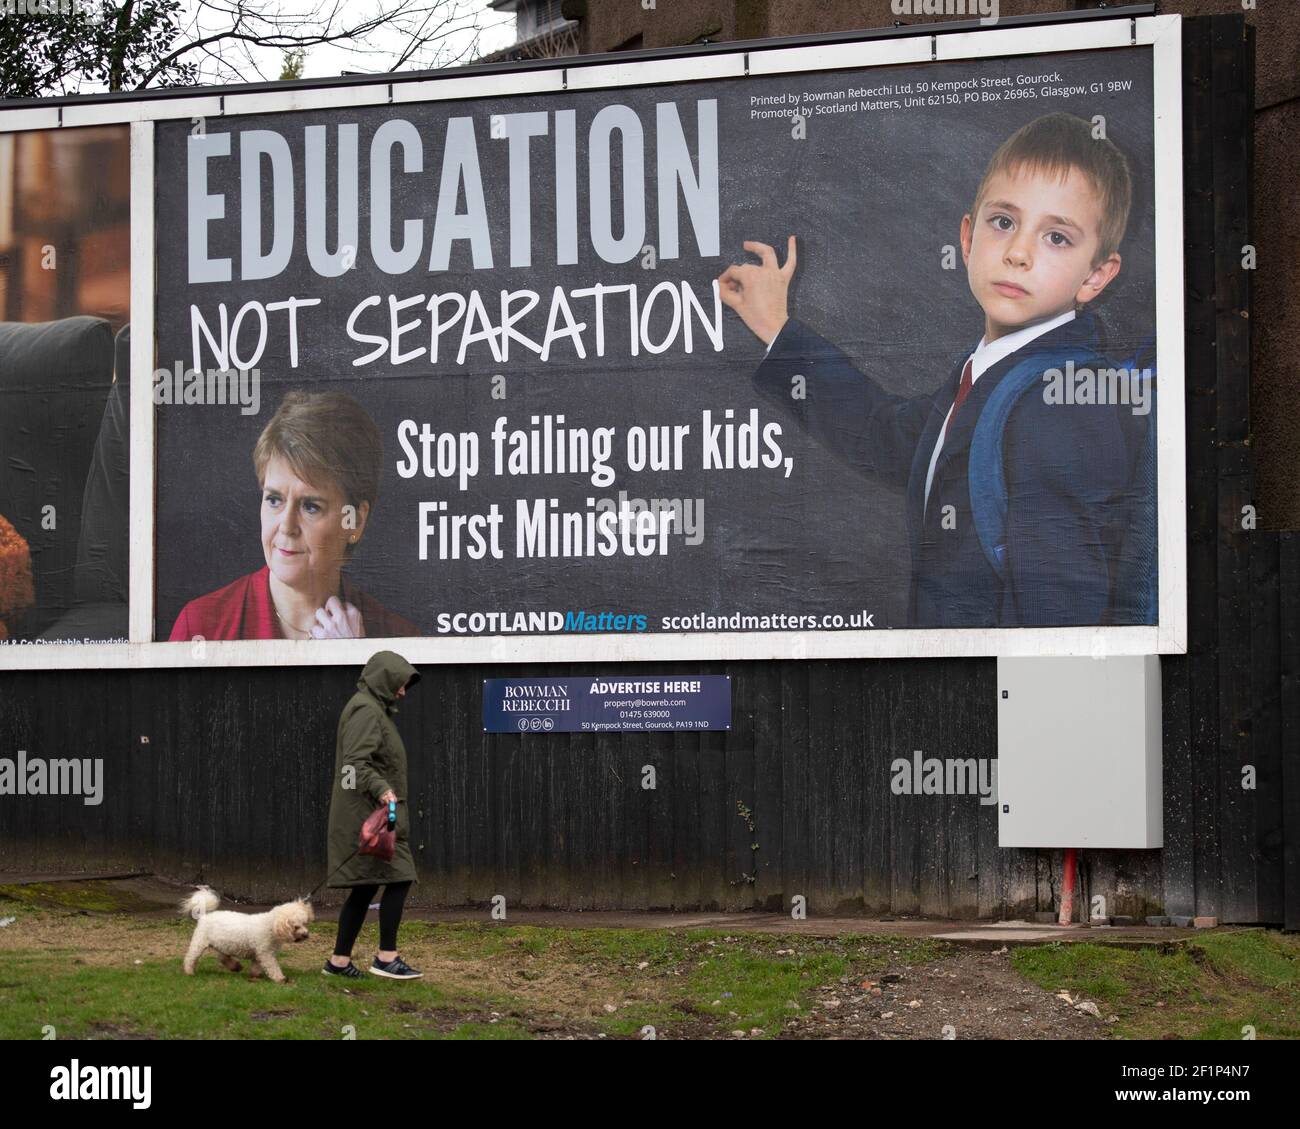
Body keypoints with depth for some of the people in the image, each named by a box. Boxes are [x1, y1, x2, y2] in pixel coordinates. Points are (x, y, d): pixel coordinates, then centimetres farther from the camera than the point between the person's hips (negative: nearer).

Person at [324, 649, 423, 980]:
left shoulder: (373, 709, 21)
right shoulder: (366, 710, -12)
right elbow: (356, 762, -23)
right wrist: (380, 789, -34)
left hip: (368, 815, 11)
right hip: (369, 814, -11)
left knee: (365, 888, 10)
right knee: (398, 878, -12)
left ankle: (339, 960, 12)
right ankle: (387, 956, -10)